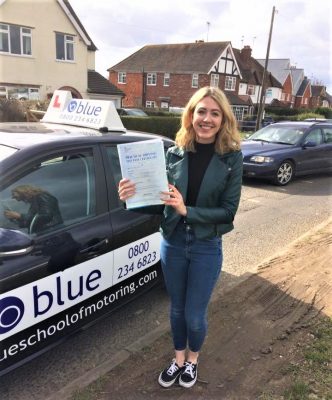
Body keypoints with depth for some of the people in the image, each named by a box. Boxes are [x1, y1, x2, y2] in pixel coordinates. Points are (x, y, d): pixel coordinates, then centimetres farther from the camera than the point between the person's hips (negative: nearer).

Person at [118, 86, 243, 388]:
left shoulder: (232, 157, -11)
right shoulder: (175, 153, -6)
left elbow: (228, 210, -12)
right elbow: (160, 199, -2)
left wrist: (187, 210, -24)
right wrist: (134, 195, -22)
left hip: (207, 248, -2)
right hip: (172, 243, 2)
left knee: (194, 315, 12)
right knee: (177, 309, 20)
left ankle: (193, 359, 44)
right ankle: (179, 359, 46)